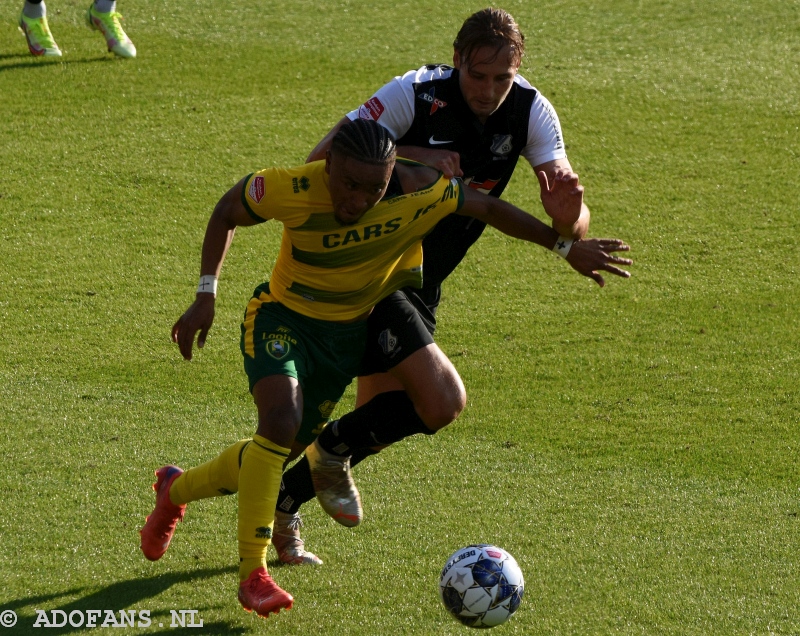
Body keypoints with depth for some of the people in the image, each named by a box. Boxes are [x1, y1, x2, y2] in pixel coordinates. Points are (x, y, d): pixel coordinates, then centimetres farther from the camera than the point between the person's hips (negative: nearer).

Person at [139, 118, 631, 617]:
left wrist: (566, 245, -3)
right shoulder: (292, 191, -30)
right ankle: (253, 574, -19)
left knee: (278, 454, 9)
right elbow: (227, 212, -10)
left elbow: (489, 208, -8)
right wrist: (206, 296, -15)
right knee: (282, 422, -30)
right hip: (282, 318, -4)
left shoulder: (417, 192, -25)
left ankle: (178, 490, 40)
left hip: (347, 332, 4)